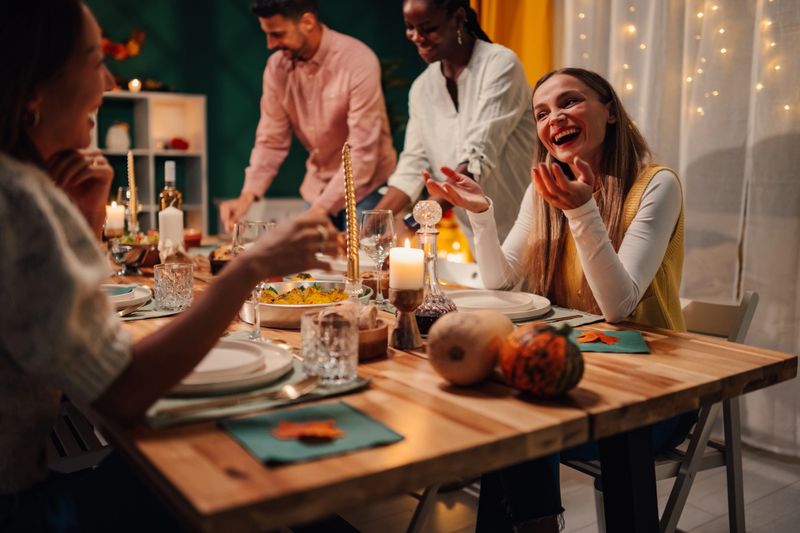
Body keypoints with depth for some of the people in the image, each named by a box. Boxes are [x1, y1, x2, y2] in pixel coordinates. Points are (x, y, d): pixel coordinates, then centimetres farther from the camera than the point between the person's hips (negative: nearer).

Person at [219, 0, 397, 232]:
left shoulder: (358, 61, -21)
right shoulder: (277, 66, -5)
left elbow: (362, 152, -24)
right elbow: (271, 141, -2)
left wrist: (320, 209, -28)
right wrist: (247, 196, -16)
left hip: (365, 187, -4)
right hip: (317, 187, 5)